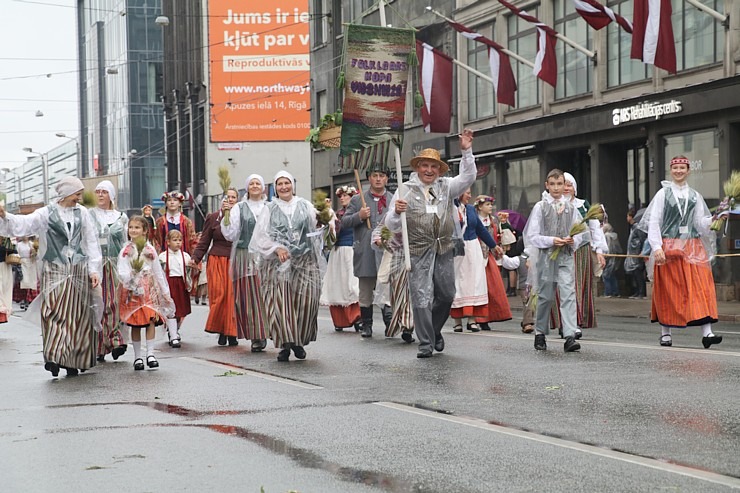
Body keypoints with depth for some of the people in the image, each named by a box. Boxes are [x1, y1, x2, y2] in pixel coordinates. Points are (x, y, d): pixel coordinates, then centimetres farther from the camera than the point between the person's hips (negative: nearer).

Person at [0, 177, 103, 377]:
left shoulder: (82, 213, 8)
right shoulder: (46, 214, -1)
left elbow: (91, 242, 8)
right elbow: (24, 223, -14)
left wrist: (93, 270, 1)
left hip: (79, 271, 3)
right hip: (54, 271, -3)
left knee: (77, 317, 3)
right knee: (55, 314, -13)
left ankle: (73, 361, 10)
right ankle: (53, 356, -14)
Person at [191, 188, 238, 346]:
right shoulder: (213, 218, 9)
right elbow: (204, 241, 7)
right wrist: (196, 258, -2)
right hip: (217, 261, 1)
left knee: (233, 297, -4)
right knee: (218, 295, -7)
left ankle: (232, 333, 4)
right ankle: (220, 331, 5)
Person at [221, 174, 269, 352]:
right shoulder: (239, 208, 7)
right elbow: (230, 234, 1)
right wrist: (226, 215, -9)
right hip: (245, 256, -1)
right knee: (249, 296, -3)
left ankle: (266, 333, 6)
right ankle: (256, 336, 2)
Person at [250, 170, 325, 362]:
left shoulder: (305, 206, 11)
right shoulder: (270, 209, 9)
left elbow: (317, 224, 1)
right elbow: (261, 235, 2)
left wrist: (325, 218, -21)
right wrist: (276, 248, -14)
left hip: (304, 261, 1)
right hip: (278, 262, -1)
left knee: (305, 301, -4)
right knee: (280, 301, -8)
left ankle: (298, 341, 11)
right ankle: (285, 344, -2)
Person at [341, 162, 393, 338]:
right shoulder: (358, 200, 11)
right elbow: (344, 222, 7)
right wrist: (359, 216, -9)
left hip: (387, 251, -1)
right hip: (365, 251, 1)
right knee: (365, 291, 7)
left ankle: (390, 323, -6)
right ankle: (366, 325, 16)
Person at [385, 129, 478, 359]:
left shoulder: (446, 186, 10)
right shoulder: (405, 191, 2)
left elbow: (468, 177, -5)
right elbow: (392, 226, 2)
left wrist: (466, 152, -15)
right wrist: (396, 212, -20)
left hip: (444, 251, 3)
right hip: (418, 252, -3)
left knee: (446, 295, 12)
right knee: (421, 298, -4)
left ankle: (434, 330, 36)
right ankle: (426, 343, 2)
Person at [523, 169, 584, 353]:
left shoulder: (570, 207, 8)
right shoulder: (540, 207, 1)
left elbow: (579, 233, 12)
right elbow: (532, 236, -3)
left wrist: (573, 241, -9)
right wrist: (551, 241, -15)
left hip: (566, 256, 1)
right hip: (546, 256, -1)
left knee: (568, 294, -12)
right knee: (546, 296, 7)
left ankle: (570, 337, -17)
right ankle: (540, 334, 23)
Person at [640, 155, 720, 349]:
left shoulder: (695, 196, 13)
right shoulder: (663, 194, 4)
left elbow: (700, 223, 9)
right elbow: (653, 222, -2)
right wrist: (657, 247, -13)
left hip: (693, 248, 2)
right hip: (669, 248, -2)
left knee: (700, 287, -9)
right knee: (667, 290, 0)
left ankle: (707, 332, -15)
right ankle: (665, 332, 11)